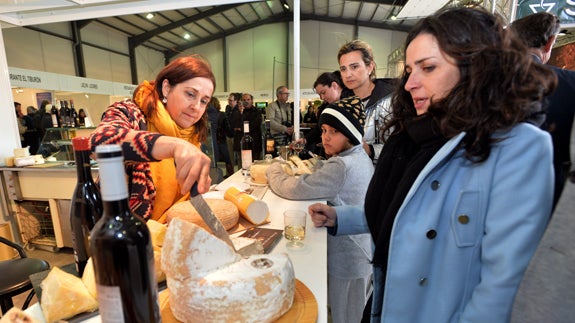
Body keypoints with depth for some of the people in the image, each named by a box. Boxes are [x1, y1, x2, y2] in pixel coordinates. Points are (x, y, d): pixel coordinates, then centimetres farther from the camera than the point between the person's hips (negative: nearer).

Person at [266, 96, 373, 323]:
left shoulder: (342, 166, -29)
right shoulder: (360, 158, 3)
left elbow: (293, 189, -29)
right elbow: (321, 177, 5)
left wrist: (274, 170, -10)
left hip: (347, 259, -9)